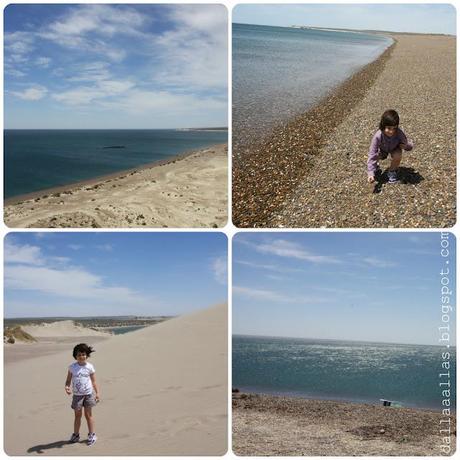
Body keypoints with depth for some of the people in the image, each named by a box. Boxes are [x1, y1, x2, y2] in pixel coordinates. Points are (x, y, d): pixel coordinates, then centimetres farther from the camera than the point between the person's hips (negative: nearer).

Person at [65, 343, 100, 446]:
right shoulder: (72, 367, -3)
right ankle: (76, 434, 24)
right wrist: (67, 387, -19)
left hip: (88, 394, 0)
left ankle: (92, 435, 17)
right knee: (77, 415, 9)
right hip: (77, 395, 1)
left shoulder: (90, 367, -3)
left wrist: (97, 393, -4)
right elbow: (68, 380, 1)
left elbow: (94, 382, 2)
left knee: (88, 415, 7)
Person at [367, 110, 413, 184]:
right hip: (382, 150, 0)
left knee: (398, 155, -31)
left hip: (394, 149, 0)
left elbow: (410, 145, -17)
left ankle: (392, 171, 0)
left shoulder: (399, 133, -35)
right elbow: (372, 155, -39)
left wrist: (406, 145, -44)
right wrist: (370, 173, -48)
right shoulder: (378, 136, -38)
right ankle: (375, 166, 11)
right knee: (374, 155, -27)